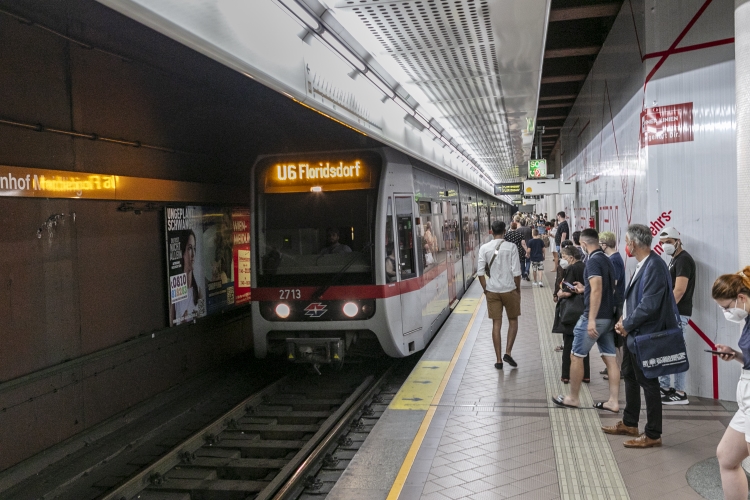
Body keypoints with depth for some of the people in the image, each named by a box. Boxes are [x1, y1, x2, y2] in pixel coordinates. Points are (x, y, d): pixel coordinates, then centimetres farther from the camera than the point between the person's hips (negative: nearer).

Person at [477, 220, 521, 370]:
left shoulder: (484, 248, -2)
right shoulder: (511, 247, -8)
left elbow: (480, 272, -4)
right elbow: (516, 271, -9)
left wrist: (485, 289, 8)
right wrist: (518, 289, 3)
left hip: (492, 290, 2)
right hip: (509, 289, -2)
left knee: (496, 324, 7)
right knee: (513, 321, 16)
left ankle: (498, 360, 11)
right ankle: (508, 353, 6)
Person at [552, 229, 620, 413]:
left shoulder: (593, 261, -15)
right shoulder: (606, 260, 13)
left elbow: (597, 290, -24)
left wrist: (591, 319, -27)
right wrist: (584, 289, 31)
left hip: (595, 317, -9)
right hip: (608, 317, 9)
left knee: (576, 356, 4)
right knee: (610, 359, 8)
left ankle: (573, 398, 14)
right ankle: (613, 401, 10)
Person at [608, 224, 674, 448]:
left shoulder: (654, 266, -21)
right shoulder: (642, 265, 9)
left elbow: (649, 305, -25)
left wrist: (627, 325, -15)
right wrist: (624, 320, 5)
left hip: (644, 335, -10)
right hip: (632, 333, 10)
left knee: (648, 383, 1)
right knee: (630, 377, 20)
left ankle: (653, 435, 13)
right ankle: (629, 424, 36)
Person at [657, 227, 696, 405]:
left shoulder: (683, 259, -13)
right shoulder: (675, 259, 17)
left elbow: (679, 290, -21)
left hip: (677, 313, -10)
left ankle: (680, 393, -2)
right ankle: (665, 387, 23)